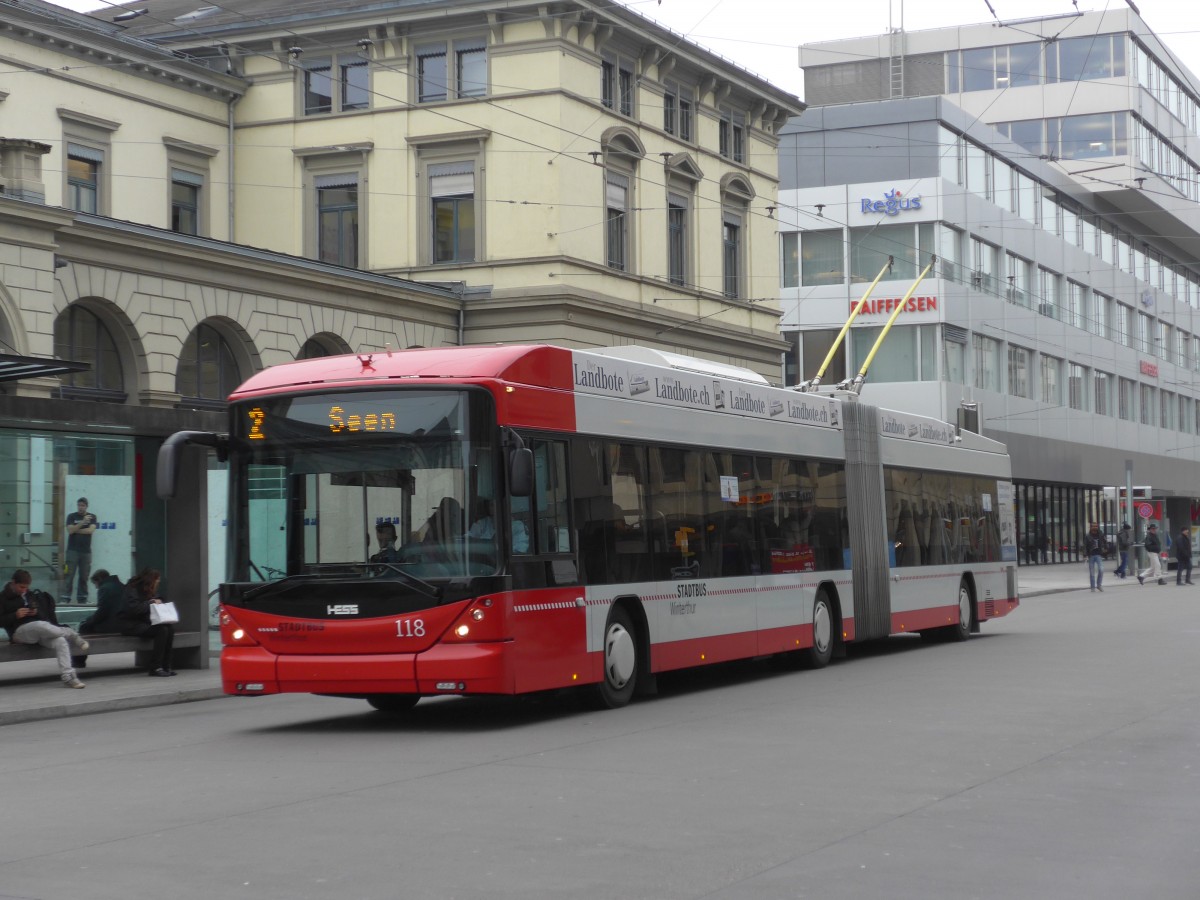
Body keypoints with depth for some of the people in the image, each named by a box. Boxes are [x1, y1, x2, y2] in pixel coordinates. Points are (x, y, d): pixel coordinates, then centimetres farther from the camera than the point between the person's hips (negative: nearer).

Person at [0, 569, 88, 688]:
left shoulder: (31, 595, 21)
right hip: (20, 631, -5)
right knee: (41, 625, -39)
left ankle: (67, 677, -34)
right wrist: (15, 615, -17)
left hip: (40, 632, 5)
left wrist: (37, 612, 4)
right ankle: (74, 637, -22)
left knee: (61, 642, -26)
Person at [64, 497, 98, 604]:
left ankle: (82, 598, 6)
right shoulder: (72, 517, 6)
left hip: (86, 551, 1)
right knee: (69, 575, -7)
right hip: (73, 550, -1)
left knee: (84, 576, 1)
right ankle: (66, 598, -10)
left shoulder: (92, 517, 8)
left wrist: (76, 530, -6)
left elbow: (91, 530, -7)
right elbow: (70, 530, -8)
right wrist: (83, 522, -17)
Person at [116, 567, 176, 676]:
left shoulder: (151, 591, 13)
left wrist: (158, 602, 0)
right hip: (130, 624, -8)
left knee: (170, 628, -18)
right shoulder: (132, 589, -11)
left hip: (145, 622, 8)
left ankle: (166, 666, -15)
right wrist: (150, 603, -17)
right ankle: (155, 667, -22)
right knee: (161, 630, -28)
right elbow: (132, 608, -24)